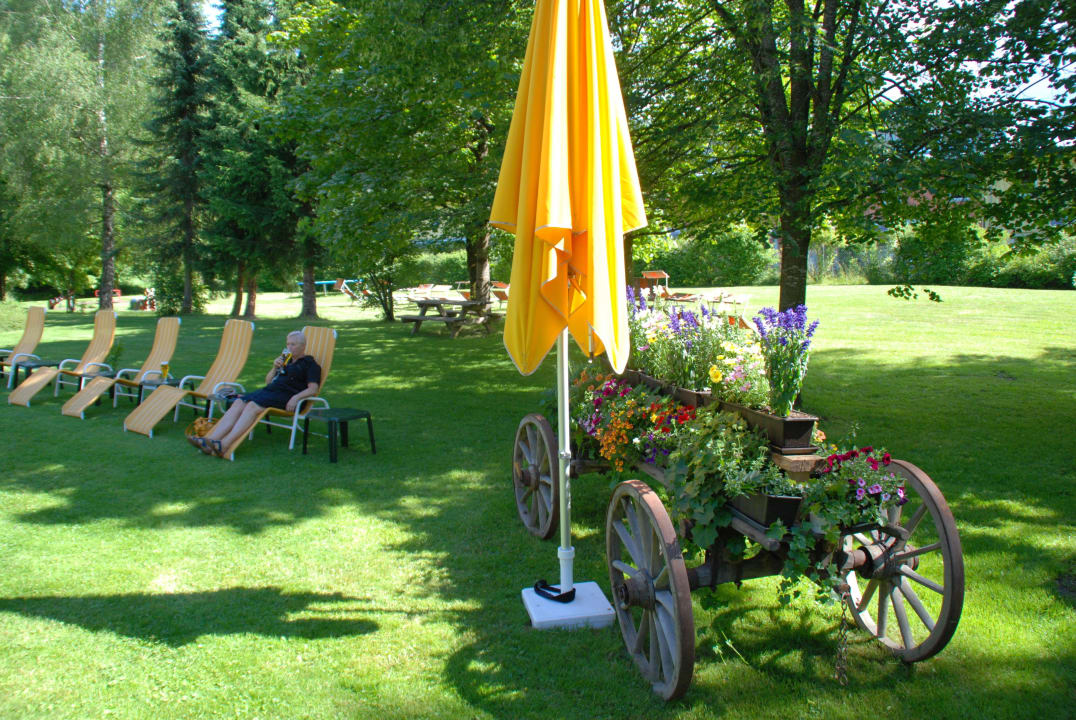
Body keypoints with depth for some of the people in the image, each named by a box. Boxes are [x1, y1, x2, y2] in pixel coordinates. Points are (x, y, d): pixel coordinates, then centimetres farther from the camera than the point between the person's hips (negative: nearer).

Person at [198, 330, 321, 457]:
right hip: (269, 390, 7)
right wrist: (275, 368, 10)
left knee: (253, 406, -31)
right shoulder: (286, 359, 29)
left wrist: (296, 398, -22)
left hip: (286, 396, -7)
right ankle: (212, 439, -31)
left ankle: (224, 444, -43)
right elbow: (268, 381, 30)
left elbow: (313, 389, -6)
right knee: (239, 403, -19)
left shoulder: (310, 364, 7)